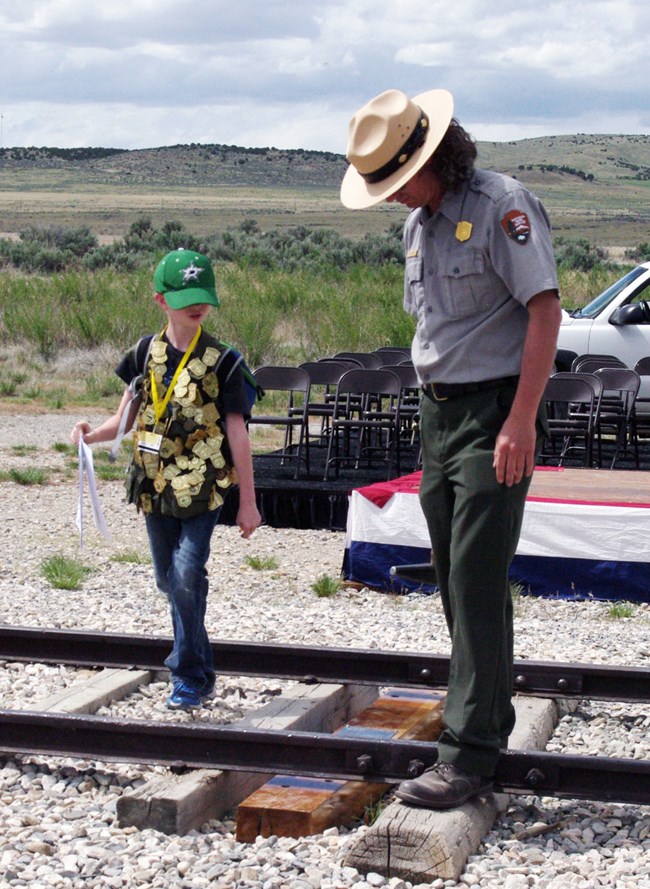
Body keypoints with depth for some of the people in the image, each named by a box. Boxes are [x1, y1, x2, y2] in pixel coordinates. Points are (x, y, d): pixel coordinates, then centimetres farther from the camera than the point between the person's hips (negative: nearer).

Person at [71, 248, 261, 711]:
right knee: (170, 581, 12)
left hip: (203, 488, -5)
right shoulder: (146, 353, 4)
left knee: (187, 576, -15)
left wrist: (248, 502, -3)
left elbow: (237, 434, -4)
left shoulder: (221, 361, -6)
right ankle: (196, 663, 30)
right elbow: (126, 418, 9)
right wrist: (94, 434, -13)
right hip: (156, 486, 5)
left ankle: (190, 677, -2)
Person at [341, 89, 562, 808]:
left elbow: (545, 309, -17)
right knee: (458, 580, 11)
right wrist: (432, 416, 16)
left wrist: (521, 419, -22)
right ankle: (491, 721, 23)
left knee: (477, 581, -11)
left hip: (495, 411, -8)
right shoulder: (417, 225, 15)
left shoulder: (502, 205, -11)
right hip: (437, 412, 9)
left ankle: (468, 754, -9)